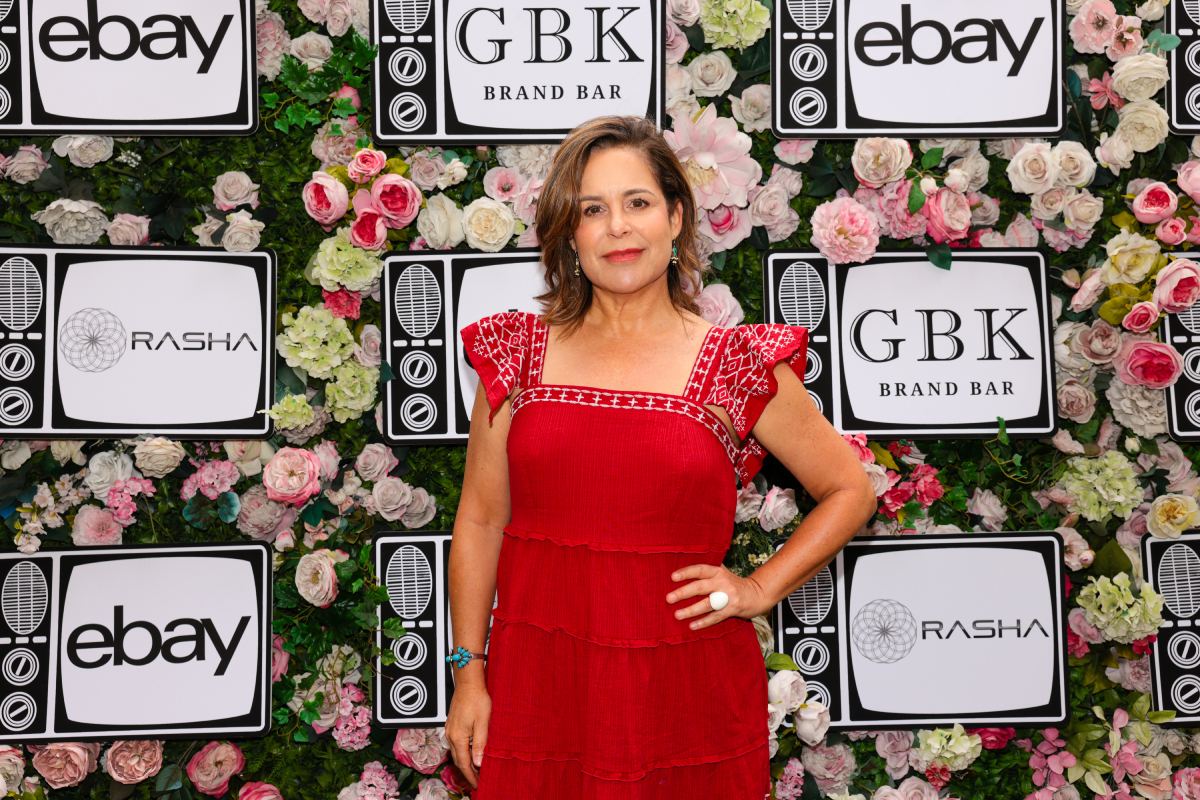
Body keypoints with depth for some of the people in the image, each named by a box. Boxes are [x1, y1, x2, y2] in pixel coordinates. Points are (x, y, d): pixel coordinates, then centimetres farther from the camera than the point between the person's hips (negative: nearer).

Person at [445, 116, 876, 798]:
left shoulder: (737, 366, -2)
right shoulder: (518, 355, 3)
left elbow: (851, 492, 7)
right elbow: (480, 522, 6)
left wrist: (760, 589, -1)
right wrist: (469, 673, 3)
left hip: (685, 687, -1)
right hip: (539, 685, 1)